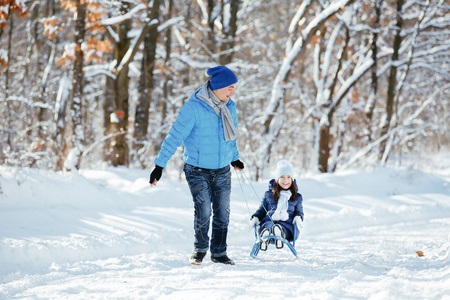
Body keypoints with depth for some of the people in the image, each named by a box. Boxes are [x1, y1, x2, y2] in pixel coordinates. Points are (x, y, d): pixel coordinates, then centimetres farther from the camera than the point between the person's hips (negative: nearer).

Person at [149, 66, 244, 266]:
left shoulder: (229, 106, 1)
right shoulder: (193, 108, -18)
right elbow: (174, 137, -15)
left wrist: (234, 158, 32)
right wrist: (159, 165, -16)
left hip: (222, 170, 5)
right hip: (197, 169, -5)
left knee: (222, 212, 4)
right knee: (203, 211, -12)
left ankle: (219, 252, 20)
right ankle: (200, 249, 12)